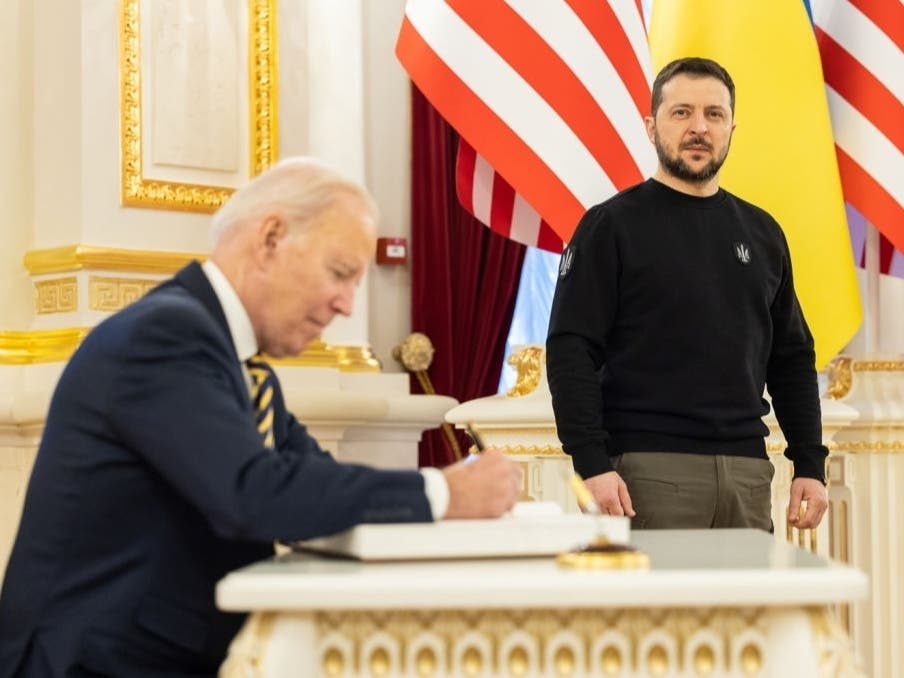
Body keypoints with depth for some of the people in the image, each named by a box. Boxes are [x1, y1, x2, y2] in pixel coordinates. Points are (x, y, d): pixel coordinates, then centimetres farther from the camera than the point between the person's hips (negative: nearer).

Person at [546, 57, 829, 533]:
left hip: (747, 471, 5)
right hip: (649, 471, -5)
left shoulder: (761, 233, 15)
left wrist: (810, 464, 10)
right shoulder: (612, 226, -1)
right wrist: (592, 464, -16)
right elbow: (571, 351, -7)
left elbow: (792, 357, 18)